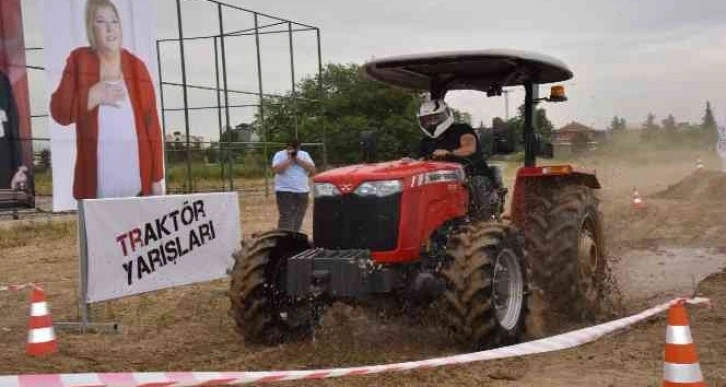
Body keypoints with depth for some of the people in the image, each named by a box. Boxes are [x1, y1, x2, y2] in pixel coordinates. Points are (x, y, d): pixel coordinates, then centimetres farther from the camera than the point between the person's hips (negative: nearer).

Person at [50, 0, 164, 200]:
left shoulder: (136, 66, 6)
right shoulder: (79, 60, 5)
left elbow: (152, 122, 4)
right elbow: (59, 111, 2)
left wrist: (157, 178, 0)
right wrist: (93, 96, -13)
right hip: (97, 174, -1)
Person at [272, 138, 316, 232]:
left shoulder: (304, 155, 10)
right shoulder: (279, 155, 0)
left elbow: (312, 170, -3)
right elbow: (277, 169, -17)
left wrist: (298, 160, -8)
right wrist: (289, 159, -14)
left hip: (302, 192, 4)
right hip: (284, 191, -4)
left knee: (298, 220, 8)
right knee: (286, 218, -14)